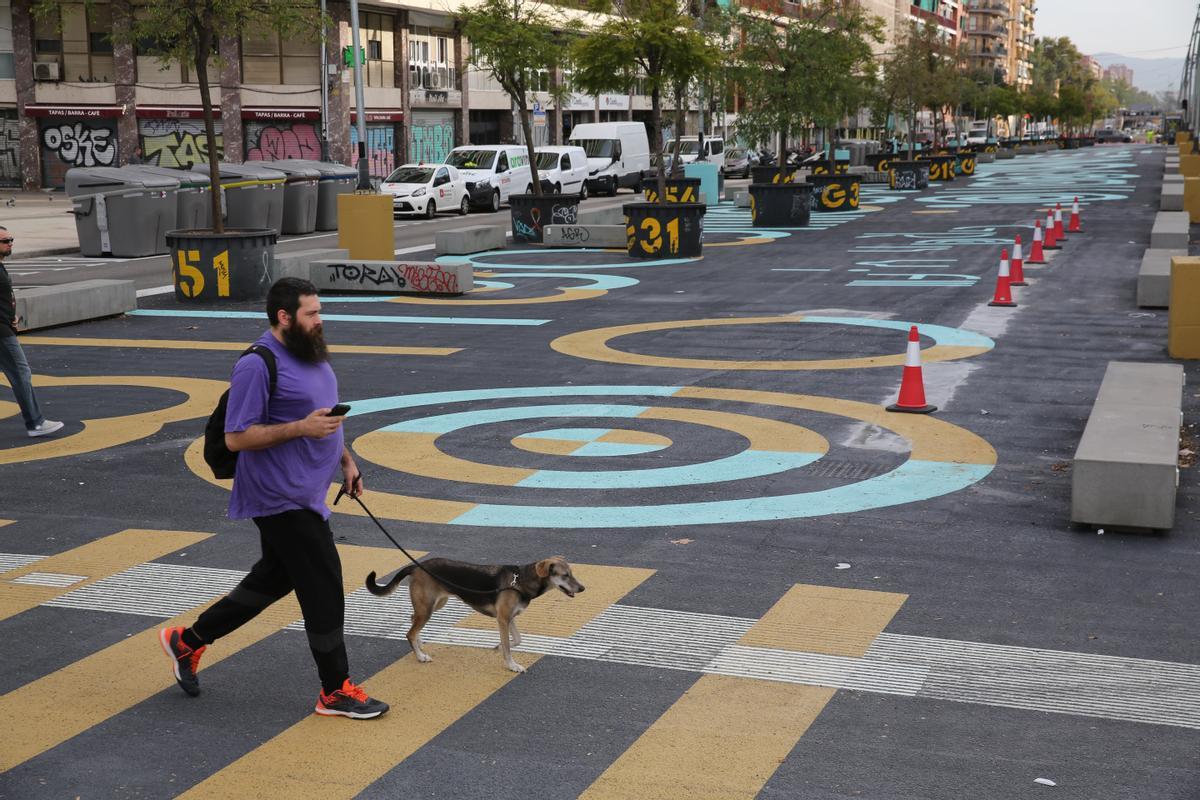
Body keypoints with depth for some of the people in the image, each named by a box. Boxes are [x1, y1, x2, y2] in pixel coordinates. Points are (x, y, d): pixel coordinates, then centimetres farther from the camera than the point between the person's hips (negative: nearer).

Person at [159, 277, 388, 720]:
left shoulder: (312, 356, 11)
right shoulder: (258, 365, -18)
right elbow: (236, 437, -19)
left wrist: (346, 460, 16)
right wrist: (301, 428, -25)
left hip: (303, 496, 10)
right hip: (281, 498, -10)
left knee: (273, 578, 20)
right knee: (323, 588, -4)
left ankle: (189, 641, 33)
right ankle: (336, 692, 9)